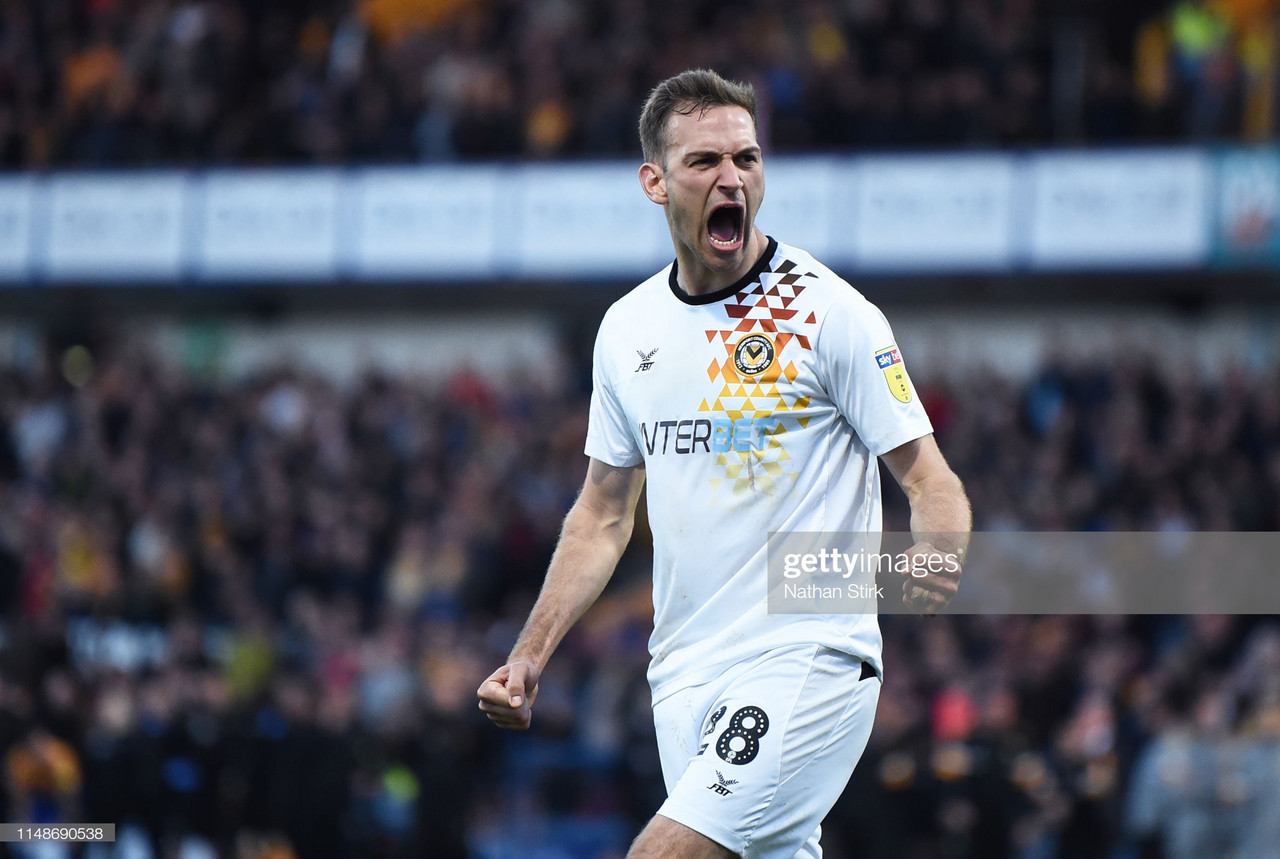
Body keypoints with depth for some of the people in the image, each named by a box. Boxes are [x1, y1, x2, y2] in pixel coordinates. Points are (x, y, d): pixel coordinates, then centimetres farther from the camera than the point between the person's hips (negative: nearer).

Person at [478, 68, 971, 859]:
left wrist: (934, 558, -27)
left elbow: (929, 478, -5)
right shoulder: (626, 328, 10)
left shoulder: (830, 312, -7)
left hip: (808, 660, -6)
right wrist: (529, 658, 11)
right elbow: (604, 513, 19)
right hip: (685, 674, 6)